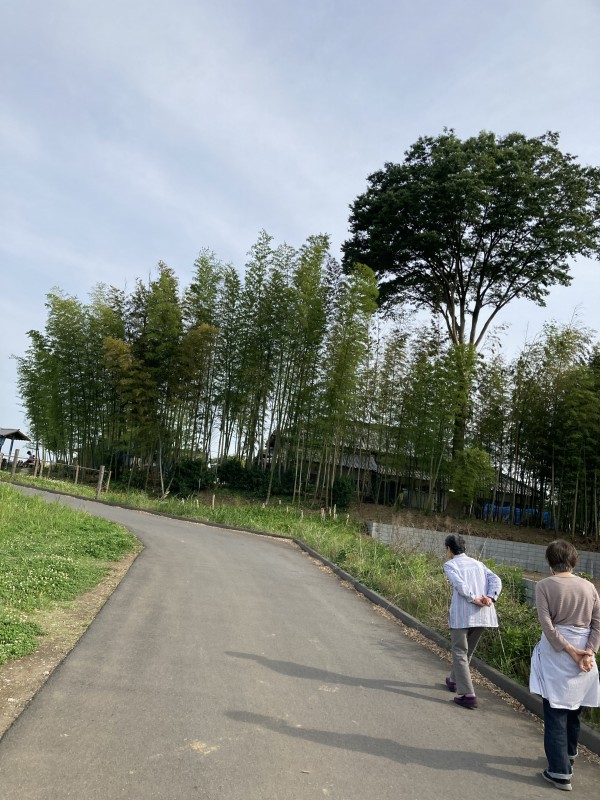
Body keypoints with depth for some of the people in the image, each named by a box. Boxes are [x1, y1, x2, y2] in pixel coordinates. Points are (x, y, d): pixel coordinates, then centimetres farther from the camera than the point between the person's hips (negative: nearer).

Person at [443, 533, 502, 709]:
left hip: (462, 613, -6)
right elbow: (495, 580, 4)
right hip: (483, 615, 6)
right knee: (467, 651, 23)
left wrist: (473, 599, -16)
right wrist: (490, 598, -8)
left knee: (460, 653, 4)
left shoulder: (450, 564, 5)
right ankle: (454, 681, 40)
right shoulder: (478, 563, 20)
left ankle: (468, 695, -4)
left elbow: (458, 583, -16)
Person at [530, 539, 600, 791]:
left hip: (556, 654, -4)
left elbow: (547, 624, -15)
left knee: (556, 713, 3)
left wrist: (569, 651, -10)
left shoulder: (545, 586, -9)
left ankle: (560, 771, 3)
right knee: (573, 708, 21)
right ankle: (568, 756, 40)